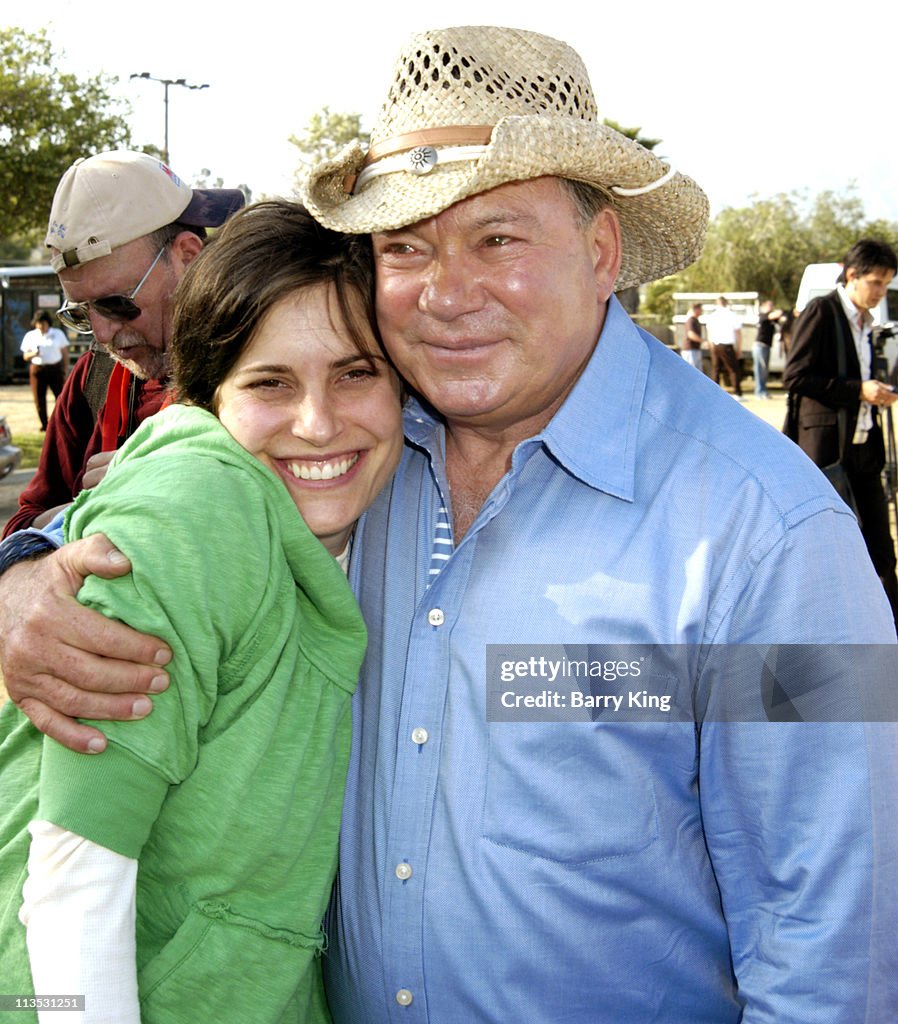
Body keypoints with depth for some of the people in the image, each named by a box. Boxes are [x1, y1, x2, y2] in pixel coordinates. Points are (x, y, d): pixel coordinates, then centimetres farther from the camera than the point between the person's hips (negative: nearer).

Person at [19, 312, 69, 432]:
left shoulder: (58, 334, 6)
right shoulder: (30, 336, 8)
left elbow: (65, 353, 7)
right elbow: (25, 356, 9)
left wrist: (65, 370, 0)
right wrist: (33, 354, -13)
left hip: (55, 368, -1)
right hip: (37, 369, 1)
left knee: (61, 396, -8)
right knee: (39, 399, 1)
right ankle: (44, 425, 10)